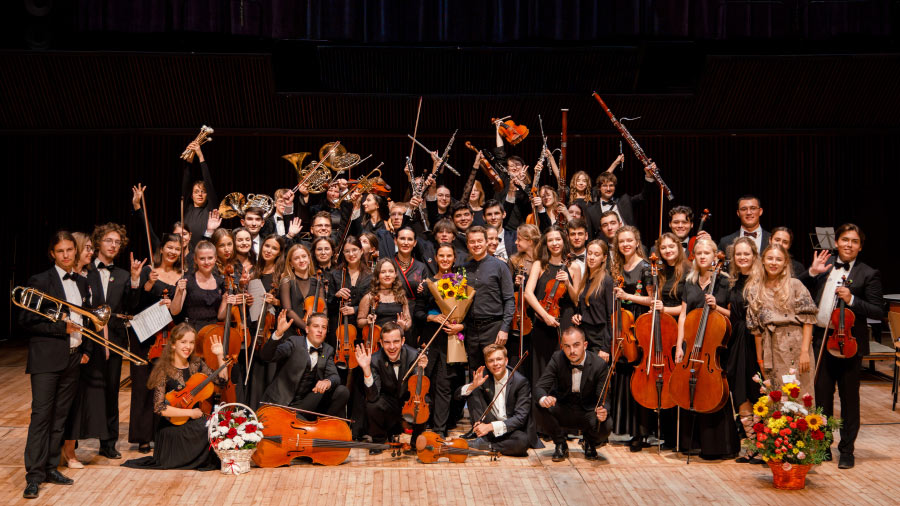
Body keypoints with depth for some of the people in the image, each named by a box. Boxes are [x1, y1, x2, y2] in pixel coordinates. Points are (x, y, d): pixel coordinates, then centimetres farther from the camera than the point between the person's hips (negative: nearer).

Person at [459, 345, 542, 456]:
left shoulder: (521, 382, -15)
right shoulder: (485, 378, 1)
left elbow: (520, 418, -21)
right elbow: (459, 393, 1)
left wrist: (490, 426, -30)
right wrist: (473, 386, -22)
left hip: (511, 429, -4)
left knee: (522, 441, -38)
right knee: (473, 393, -9)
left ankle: (481, 446, -21)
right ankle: (482, 438, -15)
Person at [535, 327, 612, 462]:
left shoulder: (599, 364, -16)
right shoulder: (557, 358, -13)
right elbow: (540, 386, -16)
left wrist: (603, 411, -40)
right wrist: (543, 398, -42)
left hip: (588, 412, -1)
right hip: (563, 411, 1)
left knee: (604, 428, -32)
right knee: (542, 405, -29)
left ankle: (590, 443, 9)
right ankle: (561, 445, -3)